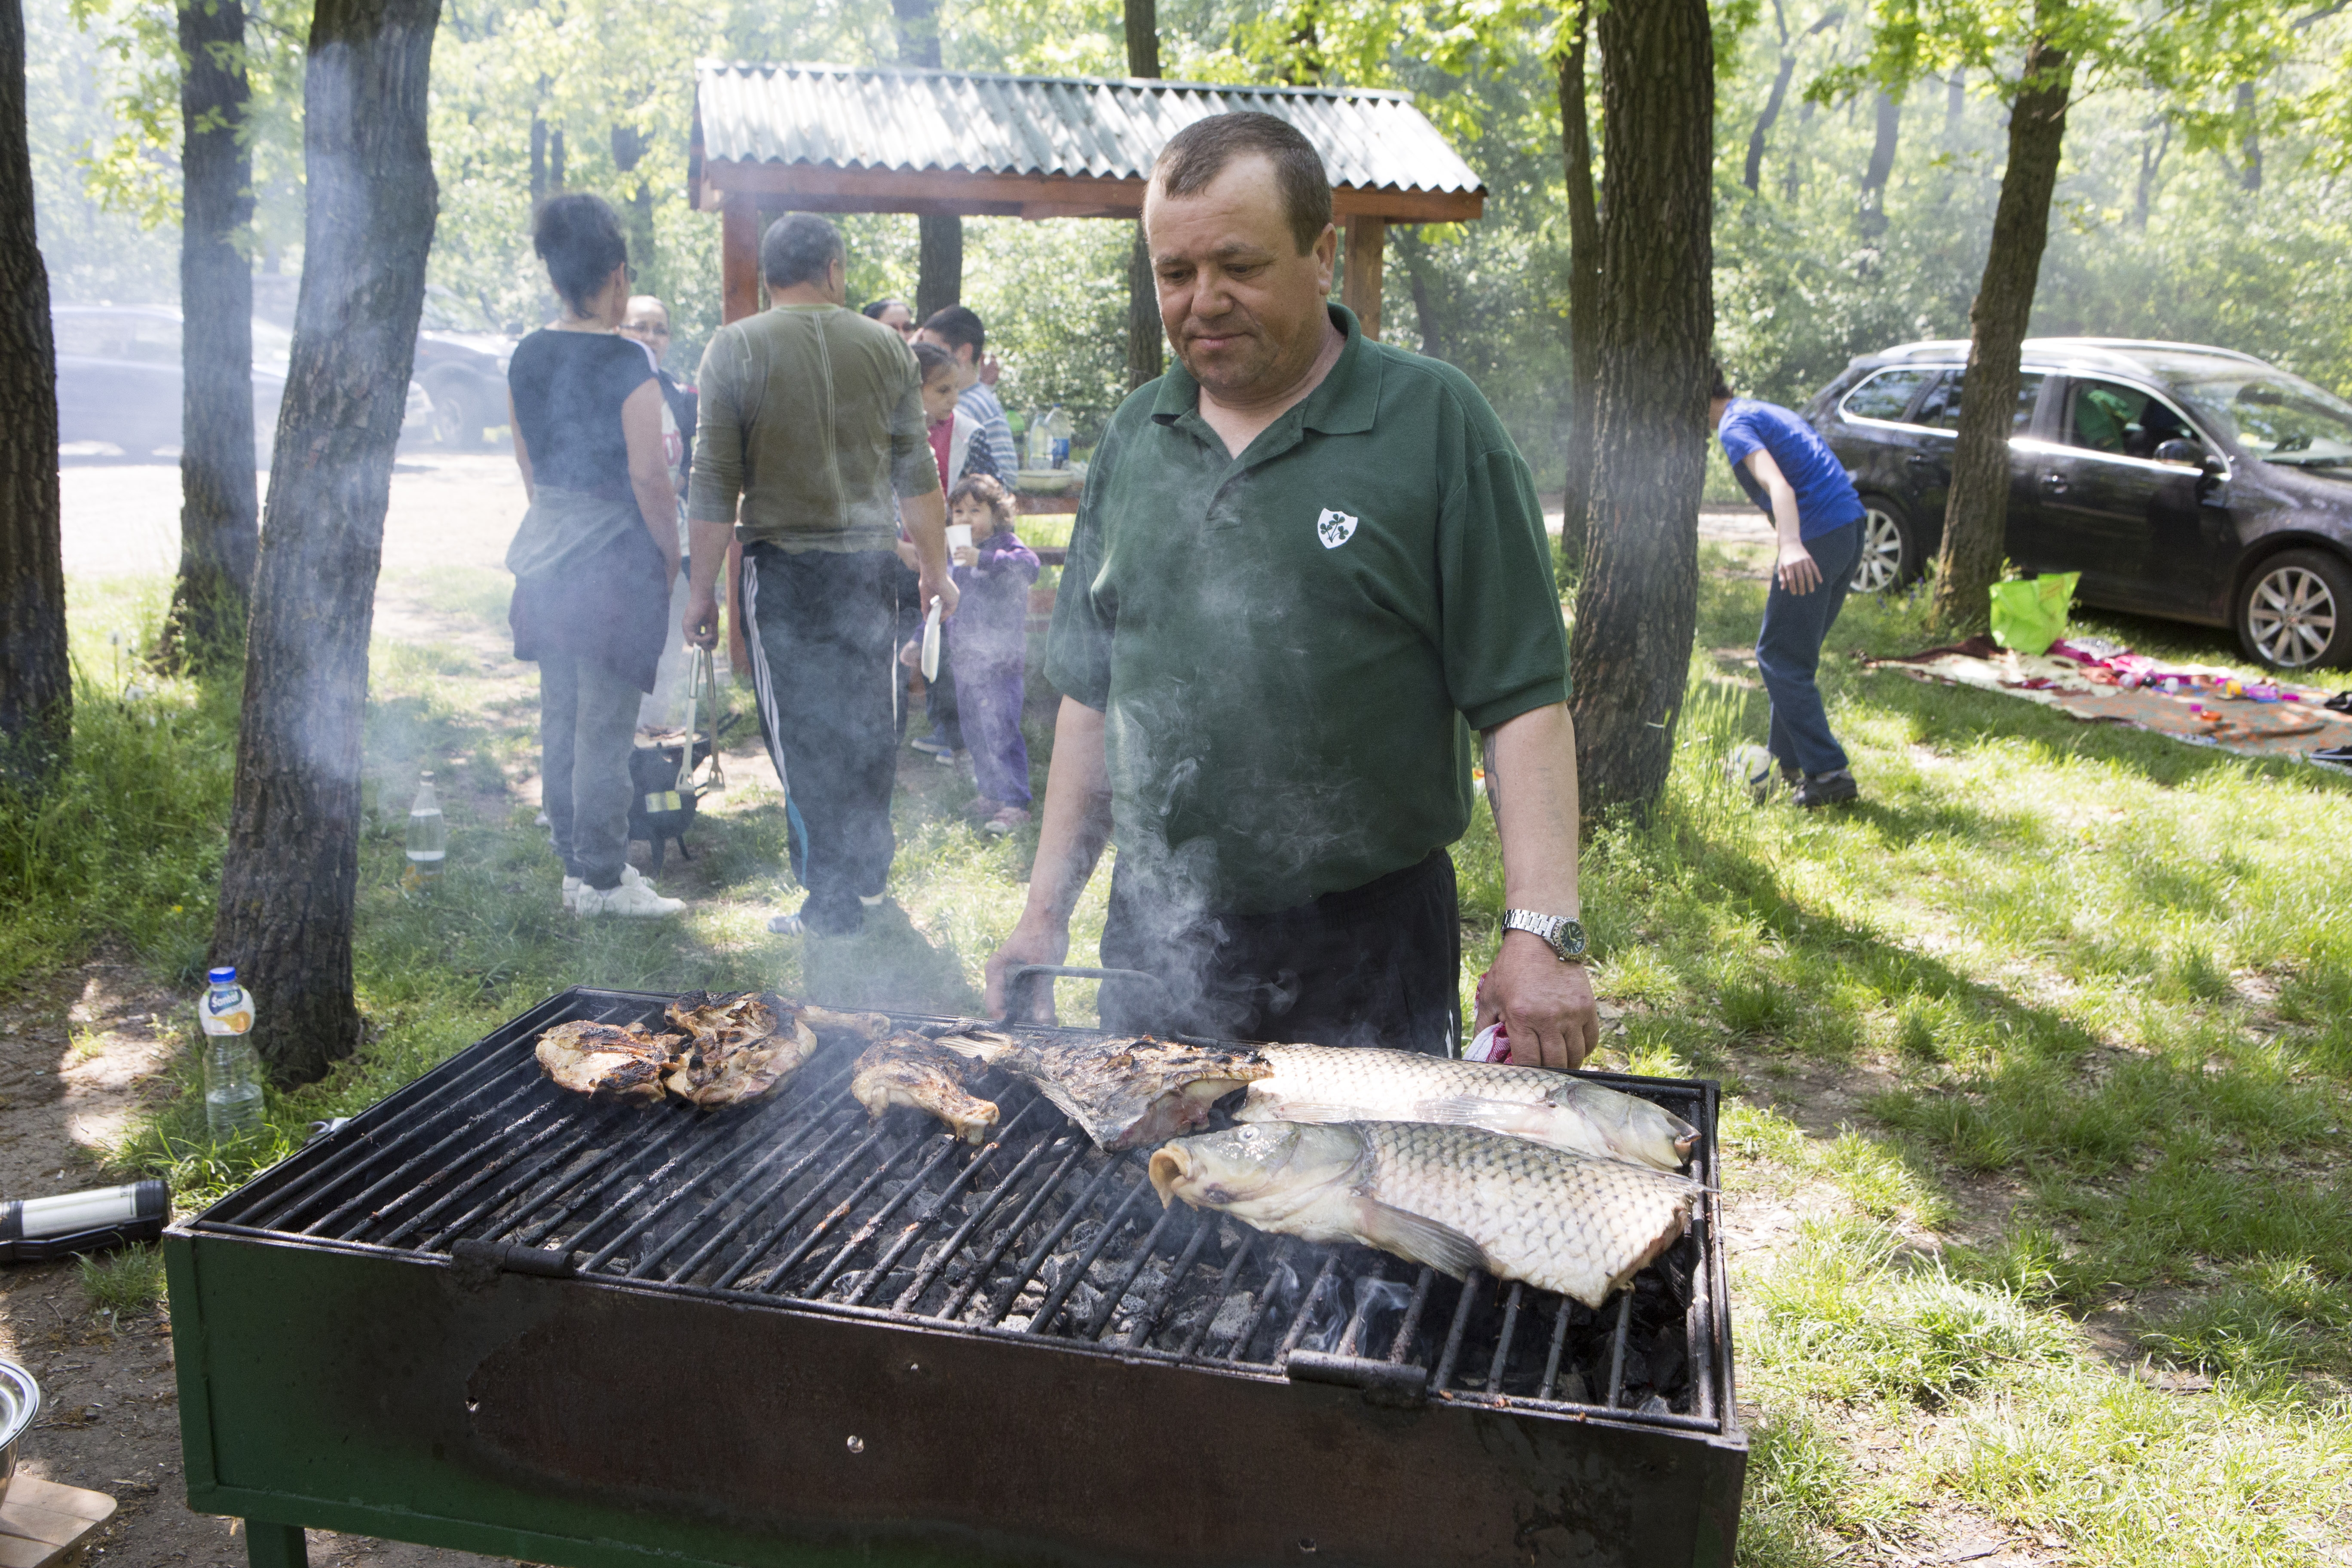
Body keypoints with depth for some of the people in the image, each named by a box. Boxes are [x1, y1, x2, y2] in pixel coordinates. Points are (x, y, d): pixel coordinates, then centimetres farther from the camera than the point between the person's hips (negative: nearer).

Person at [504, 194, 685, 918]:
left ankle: (574, 865, 23)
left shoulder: (525, 358, 8)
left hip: (549, 558, 7)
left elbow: (528, 464, 15)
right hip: (616, 560, -7)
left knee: (560, 715, 13)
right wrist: (671, 553, -3)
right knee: (604, 723, -2)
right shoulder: (627, 362, -13)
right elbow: (648, 477, -16)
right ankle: (603, 879, 6)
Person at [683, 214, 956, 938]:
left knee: (803, 737, 3)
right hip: (870, 563, 3)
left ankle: (831, 906, 8)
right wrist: (934, 566, 16)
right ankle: (869, 874, 28)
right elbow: (917, 472, 7)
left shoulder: (736, 348, -4)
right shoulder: (886, 346, 4)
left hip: (783, 568, -3)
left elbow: (714, 484, -7)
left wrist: (703, 587, -1)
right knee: (869, 723, 15)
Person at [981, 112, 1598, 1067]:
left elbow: (1523, 699, -8)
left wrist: (1542, 933, -17)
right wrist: (1045, 914, 11)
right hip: (1153, 942, 4)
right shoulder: (1134, 438, 9)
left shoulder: (1435, 424, -5)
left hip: (1367, 950, -3)